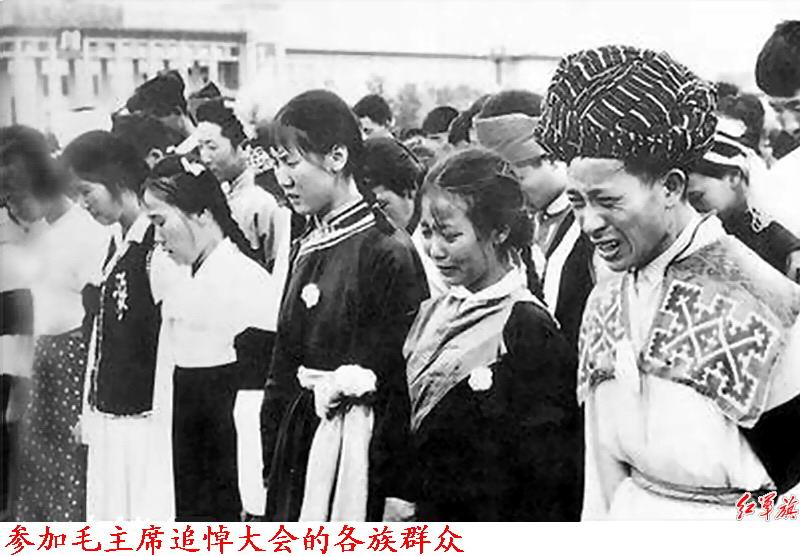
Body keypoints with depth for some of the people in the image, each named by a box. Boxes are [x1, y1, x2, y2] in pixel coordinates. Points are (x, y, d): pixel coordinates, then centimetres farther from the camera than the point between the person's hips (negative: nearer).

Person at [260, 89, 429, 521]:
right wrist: (269, 470, 12)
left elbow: (399, 384, -15)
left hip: (353, 451, -7)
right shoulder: (306, 250, 10)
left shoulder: (388, 253, -14)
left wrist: (384, 486, -15)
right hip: (297, 447, 7)